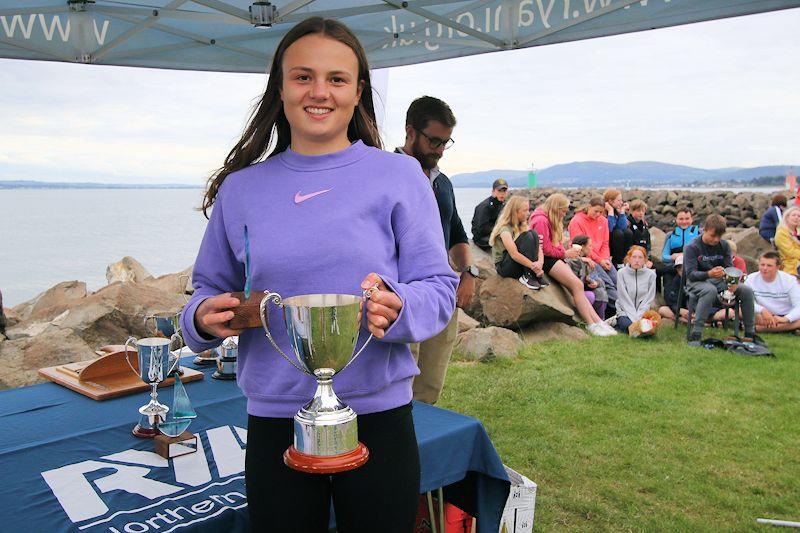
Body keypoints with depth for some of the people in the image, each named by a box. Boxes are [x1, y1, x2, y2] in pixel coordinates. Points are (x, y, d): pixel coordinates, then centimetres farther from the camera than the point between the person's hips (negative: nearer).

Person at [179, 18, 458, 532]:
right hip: (273, 421, 2)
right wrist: (204, 317, -10)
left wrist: (398, 308, -24)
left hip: (378, 417, -1)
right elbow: (212, 288, 13)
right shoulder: (241, 187, 5)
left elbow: (439, 286, -3)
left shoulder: (399, 176, -2)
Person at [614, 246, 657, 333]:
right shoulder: (621, 273, -6)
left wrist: (639, 316, -13)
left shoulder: (651, 274, -1)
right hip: (625, 311, -2)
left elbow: (649, 299, -1)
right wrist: (634, 317, -16)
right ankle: (617, 322, 3)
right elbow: (624, 298, -8)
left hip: (643, 312, 2)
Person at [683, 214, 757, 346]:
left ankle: (750, 333, -3)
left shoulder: (724, 245, 6)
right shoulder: (691, 247, -9)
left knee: (747, 290, -16)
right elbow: (690, 273, -17)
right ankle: (695, 333, -39)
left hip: (719, 281, 5)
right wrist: (709, 274, -37)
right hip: (697, 282, -5)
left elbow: (730, 267, 1)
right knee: (710, 290, -40)